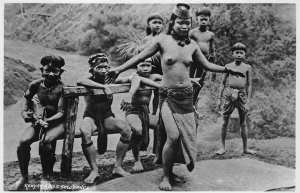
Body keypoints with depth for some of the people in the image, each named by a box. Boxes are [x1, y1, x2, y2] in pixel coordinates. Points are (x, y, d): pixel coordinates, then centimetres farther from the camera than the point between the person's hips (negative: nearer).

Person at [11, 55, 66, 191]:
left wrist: (46, 121, -28)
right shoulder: (36, 84, -2)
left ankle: (45, 178, -9)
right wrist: (25, 112, 0)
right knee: (23, 141, -22)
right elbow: (27, 98, 18)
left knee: (45, 141, -33)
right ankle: (24, 177, 2)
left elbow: (61, 112, -15)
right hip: (38, 121, 4)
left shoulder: (61, 88, -13)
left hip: (56, 122, -4)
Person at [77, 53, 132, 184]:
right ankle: (94, 170, -23)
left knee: (127, 129, -22)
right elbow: (80, 81, -40)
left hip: (107, 117, 4)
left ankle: (118, 167, -7)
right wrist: (104, 87, -43)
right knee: (85, 132, -37)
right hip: (91, 116, -4)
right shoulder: (89, 81, -14)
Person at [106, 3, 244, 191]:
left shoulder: (192, 45, 5)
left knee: (185, 135, 4)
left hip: (186, 95, 4)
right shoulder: (162, 40, -4)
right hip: (168, 95, -4)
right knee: (173, 136, -15)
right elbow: (141, 56, 2)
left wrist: (227, 69, 12)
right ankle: (165, 176, 4)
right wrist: (119, 69, -1)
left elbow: (207, 65, 17)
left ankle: (170, 170, 25)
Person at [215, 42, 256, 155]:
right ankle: (223, 147, 12)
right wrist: (219, 98, 5)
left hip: (242, 95, 0)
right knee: (225, 122, 2)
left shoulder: (247, 68, 5)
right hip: (229, 93, 0)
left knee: (243, 123, 7)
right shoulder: (228, 66, 7)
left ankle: (245, 148, 18)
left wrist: (248, 102, -3)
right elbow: (223, 83, 10)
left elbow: (249, 85, 3)